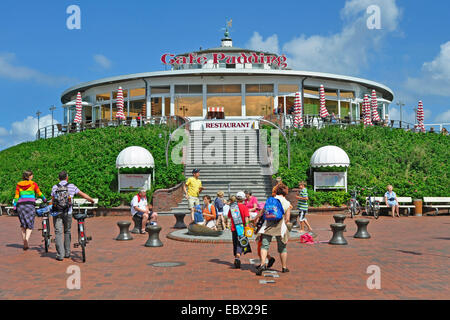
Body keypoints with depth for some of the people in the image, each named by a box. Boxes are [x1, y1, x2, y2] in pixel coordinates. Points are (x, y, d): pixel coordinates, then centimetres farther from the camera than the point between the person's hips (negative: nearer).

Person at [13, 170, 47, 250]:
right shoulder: (33, 184, 3)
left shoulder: (18, 185, 11)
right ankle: (26, 239, -22)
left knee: (23, 224, 15)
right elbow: (39, 194, 9)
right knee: (30, 225, 1)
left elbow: (16, 196, 7)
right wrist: (45, 200, 25)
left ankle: (24, 242, 13)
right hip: (30, 204, -3)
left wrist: (14, 206, 8)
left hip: (20, 205, 3)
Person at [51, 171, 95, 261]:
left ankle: (60, 255, -6)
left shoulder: (54, 187, 4)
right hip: (67, 213, 0)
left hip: (57, 213, 0)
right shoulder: (72, 186, 1)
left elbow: (52, 200, 7)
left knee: (58, 233, 0)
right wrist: (91, 200, 23)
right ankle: (67, 253, 21)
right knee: (67, 232, 15)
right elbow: (83, 195, 8)